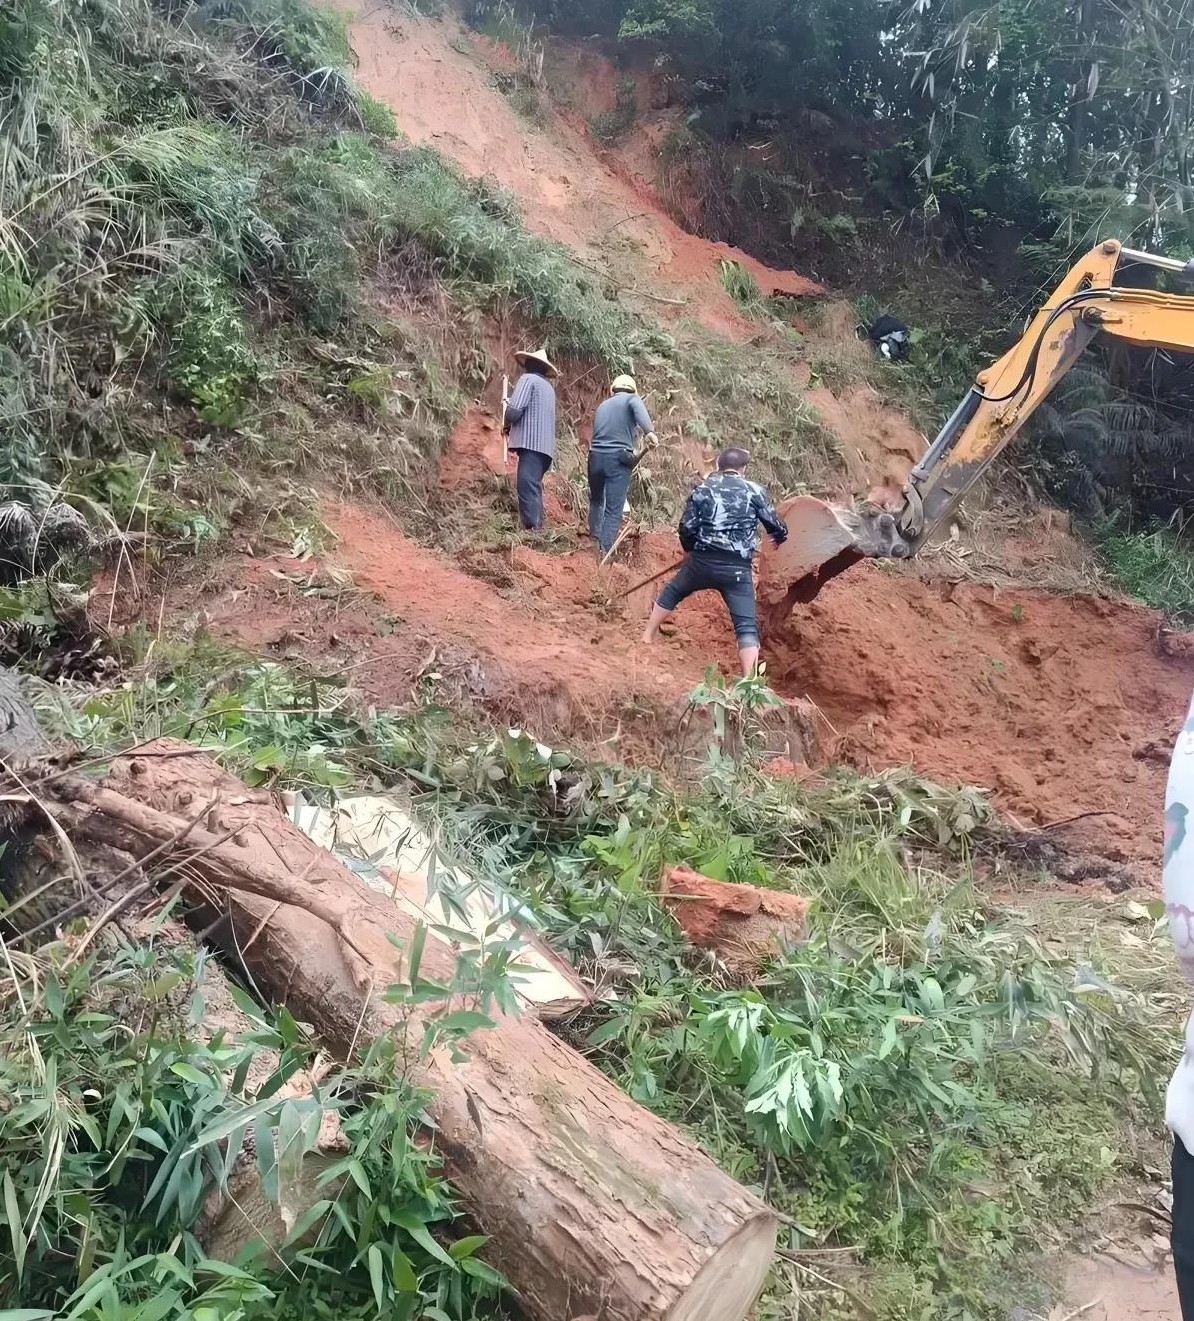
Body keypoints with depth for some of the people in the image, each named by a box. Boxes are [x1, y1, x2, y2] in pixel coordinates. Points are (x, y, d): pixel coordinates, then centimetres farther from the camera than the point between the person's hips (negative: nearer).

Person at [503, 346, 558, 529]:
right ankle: (536, 528, 13)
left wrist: (506, 425, 8)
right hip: (544, 444, 9)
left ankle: (531, 529, -25)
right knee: (533, 488, 14)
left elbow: (514, 410, -11)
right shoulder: (548, 386, 25)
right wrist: (513, 427, 17)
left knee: (527, 487, -16)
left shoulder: (528, 378, 0)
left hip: (531, 443, -9)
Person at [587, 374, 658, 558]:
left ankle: (595, 541, 25)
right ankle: (605, 553, -14)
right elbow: (639, 410, -18)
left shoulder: (602, 405, 25)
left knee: (596, 501, 25)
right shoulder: (631, 399, 7)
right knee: (614, 510, -5)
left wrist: (634, 454, 37)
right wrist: (649, 432, -35)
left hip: (596, 456, 5)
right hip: (618, 459, -5)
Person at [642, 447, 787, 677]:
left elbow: (687, 528, 2)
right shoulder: (755, 491, 5)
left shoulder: (703, 489, 7)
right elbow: (776, 526, 9)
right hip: (737, 568, -2)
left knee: (672, 592, 29)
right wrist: (779, 538, 33)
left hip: (702, 561, 2)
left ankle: (648, 636, 38)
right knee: (746, 625, -2)